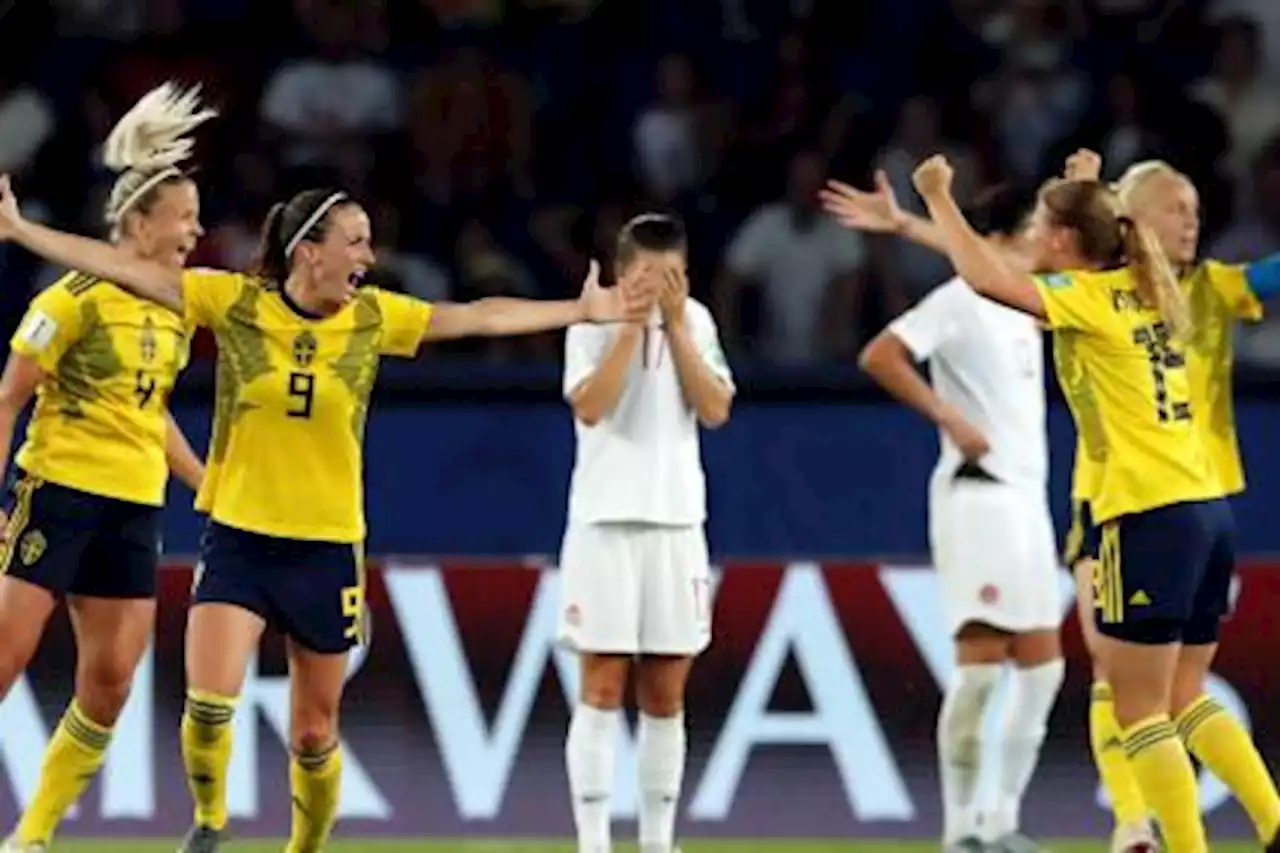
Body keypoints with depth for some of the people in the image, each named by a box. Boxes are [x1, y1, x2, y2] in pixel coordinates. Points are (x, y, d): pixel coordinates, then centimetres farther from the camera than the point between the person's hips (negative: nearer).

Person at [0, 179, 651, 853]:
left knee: (315, 734, 7)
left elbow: (480, 317, 8)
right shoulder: (236, 302, -7)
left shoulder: (374, 317, 0)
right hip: (238, 539, -2)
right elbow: (128, 270, -8)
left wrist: (580, 311, 6)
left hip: (325, 550, 2)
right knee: (209, 700, -18)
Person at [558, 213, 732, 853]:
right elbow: (590, 406, -17)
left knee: (665, 696, 6)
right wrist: (632, 322, -16)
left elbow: (715, 410, -4)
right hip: (605, 522, -3)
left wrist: (675, 323, -8)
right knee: (602, 688, -5)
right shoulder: (593, 322, -3)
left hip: (677, 522, 3)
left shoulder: (696, 320, 7)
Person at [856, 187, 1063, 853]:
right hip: (979, 494, -9)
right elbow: (879, 357, -19)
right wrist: (949, 417, -21)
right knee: (981, 663, -11)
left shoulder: (1025, 308, 16)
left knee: (1041, 666, 8)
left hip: (1027, 498, 9)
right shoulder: (961, 300, -9)